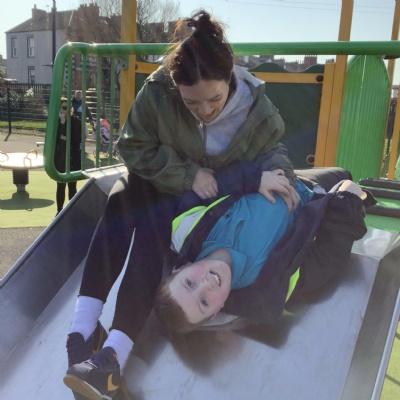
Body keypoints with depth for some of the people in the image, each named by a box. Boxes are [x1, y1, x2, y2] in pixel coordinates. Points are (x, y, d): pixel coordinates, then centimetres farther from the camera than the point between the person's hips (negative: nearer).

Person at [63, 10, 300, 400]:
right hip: (157, 179, 2)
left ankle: (114, 355, -39)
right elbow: (134, 147, -16)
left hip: (215, 194, -1)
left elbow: (271, 155, -5)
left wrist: (266, 176, -29)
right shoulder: (157, 92, -26)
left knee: (150, 225, -31)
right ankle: (81, 331, -34)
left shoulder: (259, 111, -21)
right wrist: (188, 175, -26)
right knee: (119, 206, -31)